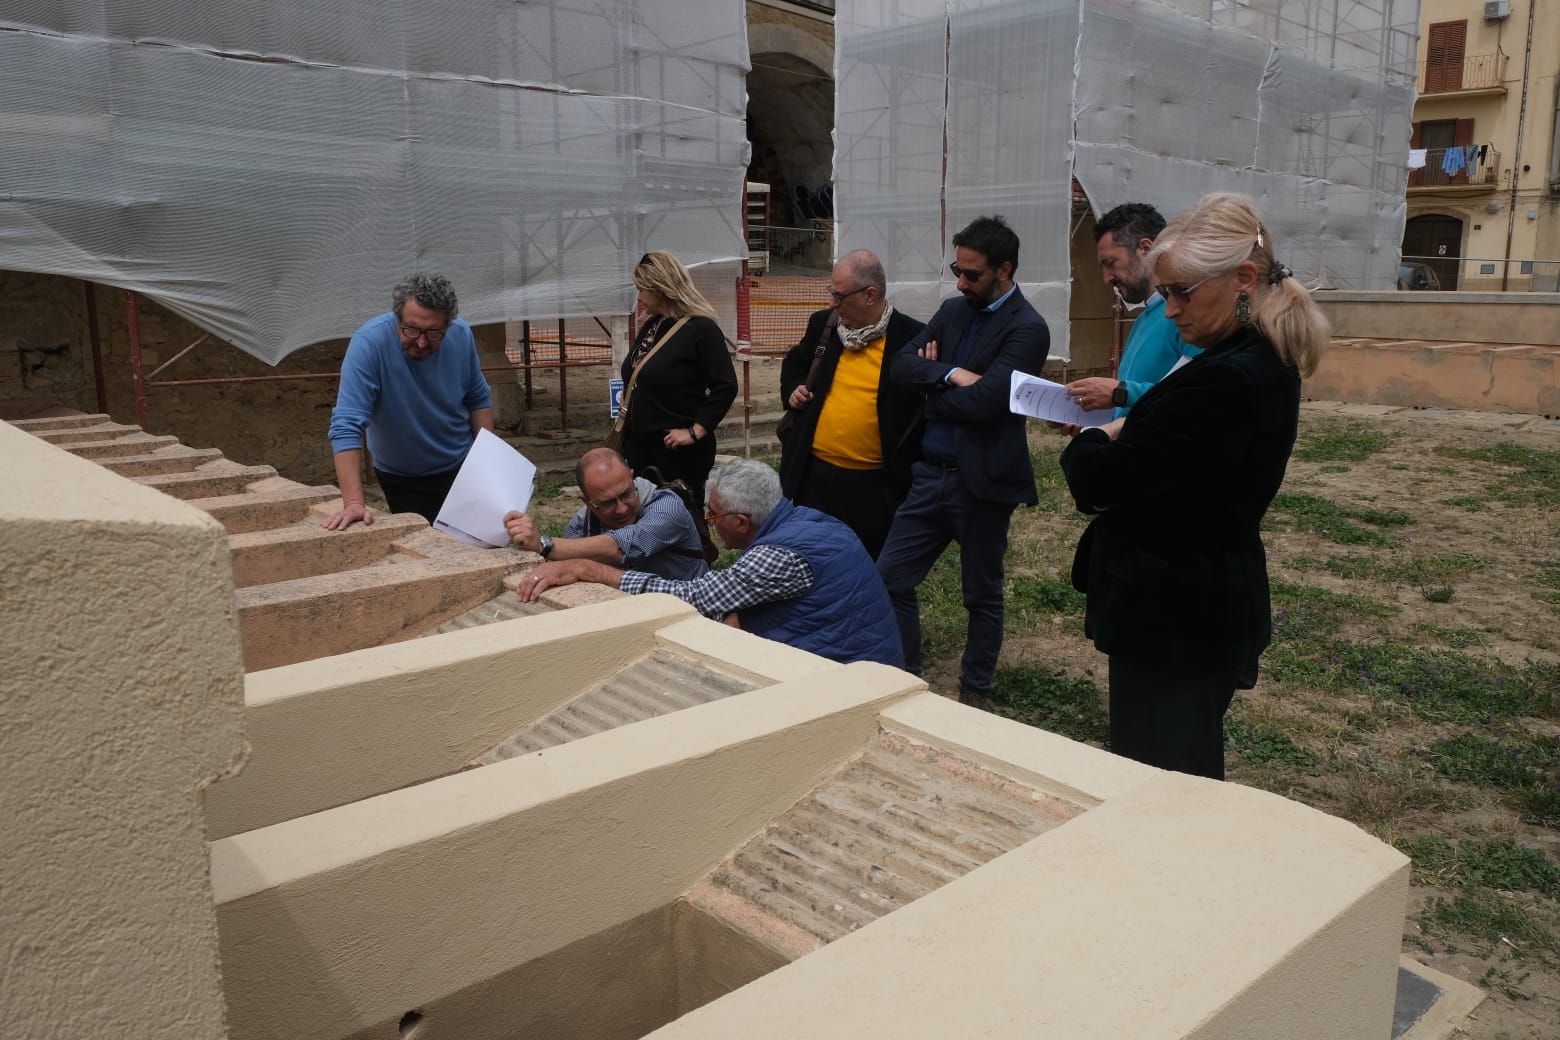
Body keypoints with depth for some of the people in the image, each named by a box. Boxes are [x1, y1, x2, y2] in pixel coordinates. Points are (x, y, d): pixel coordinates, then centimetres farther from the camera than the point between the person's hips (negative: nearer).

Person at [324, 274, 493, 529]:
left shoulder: (461, 335, -15)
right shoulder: (369, 343, -28)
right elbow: (347, 425, -34)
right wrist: (353, 503, -43)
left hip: (462, 467, 3)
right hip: (402, 480, -3)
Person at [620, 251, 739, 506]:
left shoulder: (700, 329, -14)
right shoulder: (650, 326, 10)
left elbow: (725, 387, -19)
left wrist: (696, 431, -21)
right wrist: (628, 422, 15)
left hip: (678, 449, -8)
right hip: (640, 445, 8)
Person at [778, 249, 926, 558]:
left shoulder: (911, 338, -10)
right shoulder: (823, 324, 4)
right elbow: (795, 363, 22)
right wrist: (793, 389, 3)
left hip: (875, 483, -4)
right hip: (814, 474, 4)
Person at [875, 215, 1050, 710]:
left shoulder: (1027, 329, -12)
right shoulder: (953, 310, 10)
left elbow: (982, 400, -23)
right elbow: (902, 363, -1)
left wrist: (932, 381, -6)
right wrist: (951, 374, -18)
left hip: (981, 482, -6)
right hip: (930, 474, 7)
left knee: (982, 595, 10)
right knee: (890, 578, 7)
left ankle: (975, 692, 27)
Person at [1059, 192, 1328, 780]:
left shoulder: (1224, 380, -25)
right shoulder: (1265, 365, 8)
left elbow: (1097, 482, -24)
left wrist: (1090, 440, -2)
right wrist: (1120, 435, -4)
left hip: (1174, 618, -10)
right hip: (1205, 606, 10)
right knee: (1186, 780, 22)